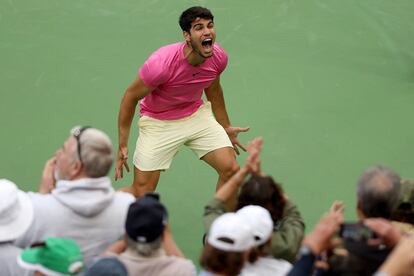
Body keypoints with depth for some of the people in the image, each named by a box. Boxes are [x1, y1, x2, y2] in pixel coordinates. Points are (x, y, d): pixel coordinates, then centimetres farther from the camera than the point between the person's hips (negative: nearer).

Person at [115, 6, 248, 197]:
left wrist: (226, 127, 19)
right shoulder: (161, 64, -32)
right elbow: (131, 97, -17)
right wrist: (122, 145, -15)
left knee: (231, 169, -12)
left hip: (197, 114, 5)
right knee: (142, 195, -6)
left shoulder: (218, 57, -15)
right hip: (158, 122, -5)